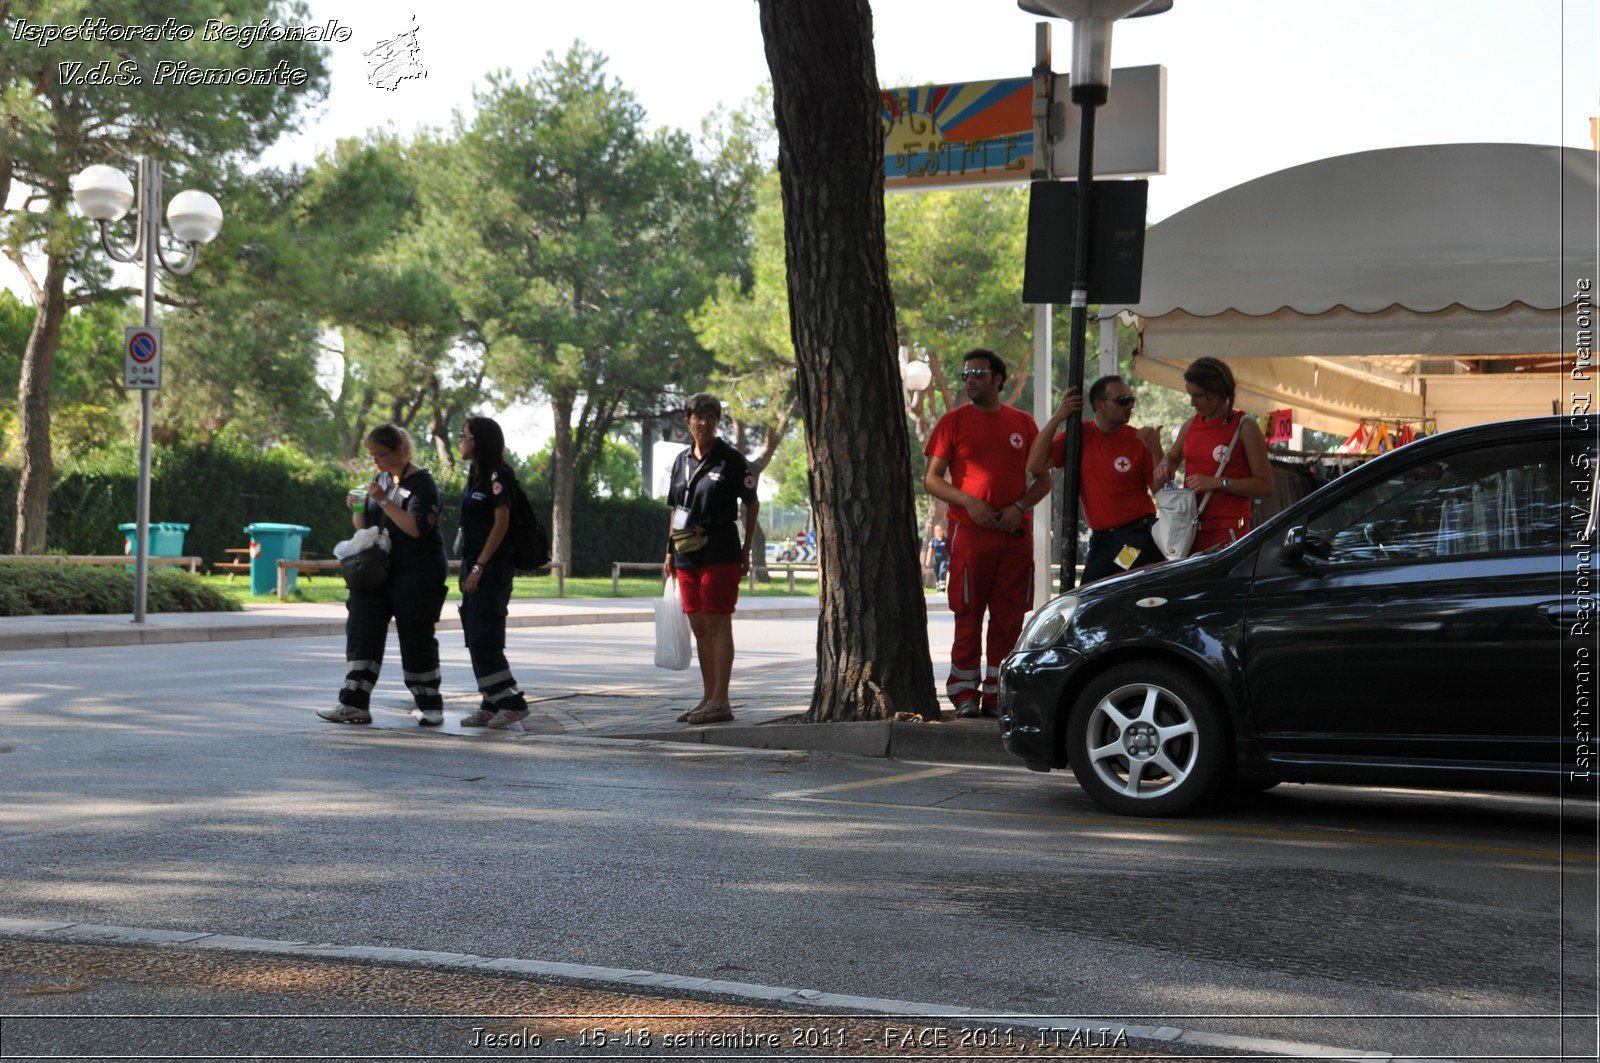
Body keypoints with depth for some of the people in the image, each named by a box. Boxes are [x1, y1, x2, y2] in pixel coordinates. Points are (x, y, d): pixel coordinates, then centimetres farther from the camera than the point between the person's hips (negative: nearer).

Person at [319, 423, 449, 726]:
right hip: (379, 567, 7)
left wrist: (384, 501, -24)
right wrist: (357, 510, -4)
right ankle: (355, 704, -6)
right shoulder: (380, 480, 14)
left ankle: (430, 706, 14)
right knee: (362, 630, -4)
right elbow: (364, 527, 18)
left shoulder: (422, 483, -9)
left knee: (415, 636, -1)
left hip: (417, 573, -7)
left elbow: (416, 528, -21)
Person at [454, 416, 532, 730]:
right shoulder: (477, 476, 16)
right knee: (477, 637, 8)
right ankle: (492, 704, 12)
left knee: (484, 638, -10)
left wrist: (479, 567, -19)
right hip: (475, 566, 9)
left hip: (493, 567, -9)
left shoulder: (497, 475, -12)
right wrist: (466, 566, 15)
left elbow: (501, 523, -17)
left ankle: (512, 702, -5)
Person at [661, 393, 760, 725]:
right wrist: (670, 553, 15)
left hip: (719, 551, -6)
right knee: (699, 627, 8)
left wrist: (746, 549, -1)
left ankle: (721, 702, -6)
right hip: (687, 554, 6)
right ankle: (709, 698, 14)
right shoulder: (682, 460, 13)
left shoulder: (731, 459, -4)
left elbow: (752, 504, 1)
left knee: (718, 625, -7)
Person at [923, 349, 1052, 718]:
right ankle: (965, 695, 3)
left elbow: (1043, 479, 15)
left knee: (1009, 618, 3)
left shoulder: (1022, 423, 12)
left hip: (1016, 534, 3)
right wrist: (968, 501, -12)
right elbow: (931, 479, 3)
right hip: (969, 532, -2)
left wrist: (1019, 507, -4)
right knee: (968, 615, -3)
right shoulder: (954, 421, 5)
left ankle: (997, 695, 10)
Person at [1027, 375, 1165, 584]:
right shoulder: (1078, 435, 5)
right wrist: (1056, 418, -8)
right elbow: (1036, 466, -5)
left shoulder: (1139, 440, -2)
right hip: (1100, 541, 3)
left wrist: (1156, 451, -18)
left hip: (1138, 536, -3)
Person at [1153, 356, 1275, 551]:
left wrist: (1217, 483, -15)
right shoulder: (1191, 425, 13)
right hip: (1191, 529, 5)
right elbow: (1172, 456, 34)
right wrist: (1164, 465, 10)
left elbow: (1265, 485, -7)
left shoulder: (1244, 427, -4)